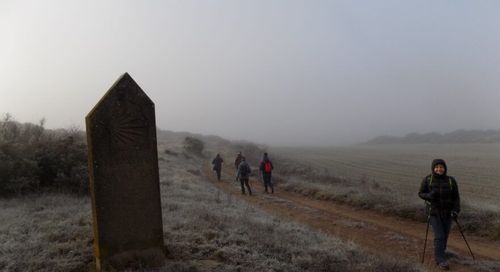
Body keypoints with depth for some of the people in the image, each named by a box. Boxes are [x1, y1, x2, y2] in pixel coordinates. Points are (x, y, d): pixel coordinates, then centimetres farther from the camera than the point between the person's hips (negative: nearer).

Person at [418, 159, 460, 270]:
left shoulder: (451, 180, -6)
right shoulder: (427, 180, -10)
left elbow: (456, 197, -2)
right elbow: (421, 193, -4)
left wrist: (456, 211, -15)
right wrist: (429, 196, -25)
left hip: (447, 212, 3)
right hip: (434, 211, -3)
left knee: (444, 235, 12)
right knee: (439, 236, -9)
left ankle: (439, 252, 35)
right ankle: (440, 260, 1)